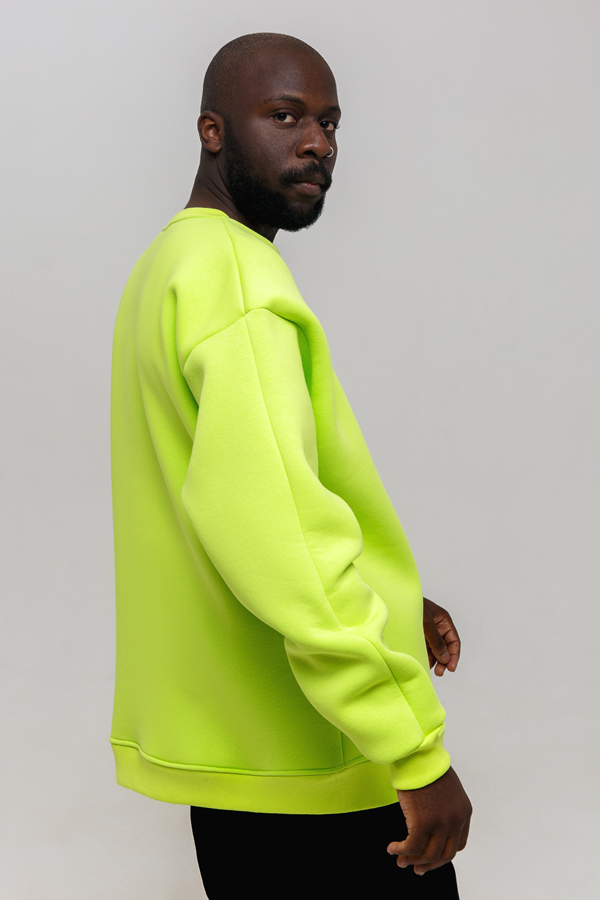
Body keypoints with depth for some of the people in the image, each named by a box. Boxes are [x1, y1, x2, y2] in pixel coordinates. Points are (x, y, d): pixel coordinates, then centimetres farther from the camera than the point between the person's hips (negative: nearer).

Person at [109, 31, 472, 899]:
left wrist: (391, 599, 19)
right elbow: (270, 517, -31)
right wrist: (418, 749, -28)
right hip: (315, 757, -10)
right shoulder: (233, 269, -17)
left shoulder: (171, 264, 16)